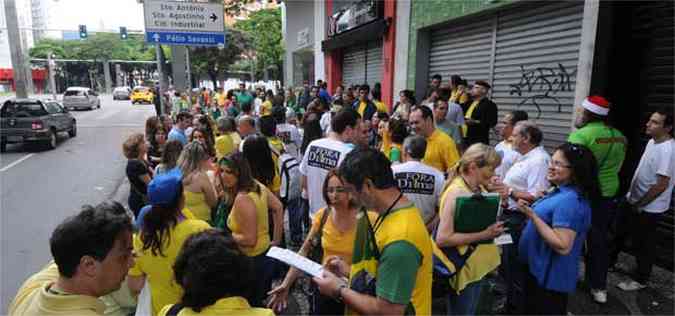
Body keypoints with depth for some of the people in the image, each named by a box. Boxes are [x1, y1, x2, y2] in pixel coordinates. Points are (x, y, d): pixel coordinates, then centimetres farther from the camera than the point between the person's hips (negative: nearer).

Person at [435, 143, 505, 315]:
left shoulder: (480, 188, 2)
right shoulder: (456, 192, -24)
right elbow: (442, 238, -29)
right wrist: (484, 234, -28)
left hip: (480, 265, 8)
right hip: (463, 267, -8)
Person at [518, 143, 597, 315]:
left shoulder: (570, 200, -27)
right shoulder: (561, 192, 5)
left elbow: (563, 246, -32)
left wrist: (532, 215, -32)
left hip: (550, 276, -10)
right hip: (540, 269, 10)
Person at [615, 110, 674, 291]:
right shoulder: (652, 142, 3)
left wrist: (638, 205, -17)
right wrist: (632, 197, 15)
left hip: (649, 208, -9)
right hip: (635, 201, 9)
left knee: (644, 244, 7)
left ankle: (640, 280, 25)